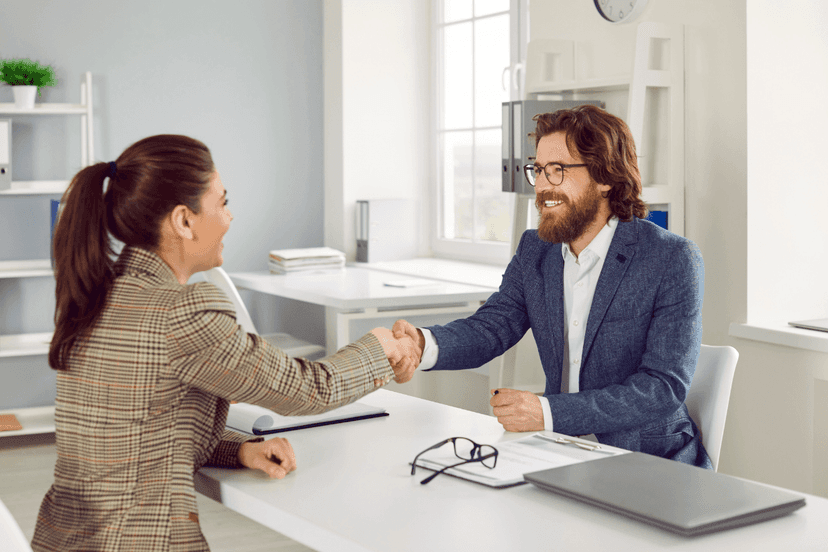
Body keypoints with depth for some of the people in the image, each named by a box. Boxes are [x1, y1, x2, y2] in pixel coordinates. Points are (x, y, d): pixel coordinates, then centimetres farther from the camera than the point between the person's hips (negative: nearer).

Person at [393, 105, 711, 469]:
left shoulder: (674, 261, -12)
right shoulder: (534, 251, 8)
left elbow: (665, 389, -19)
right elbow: (490, 328, -1)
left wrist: (547, 413, -28)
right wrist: (424, 344, -25)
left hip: (649, 461, -5)